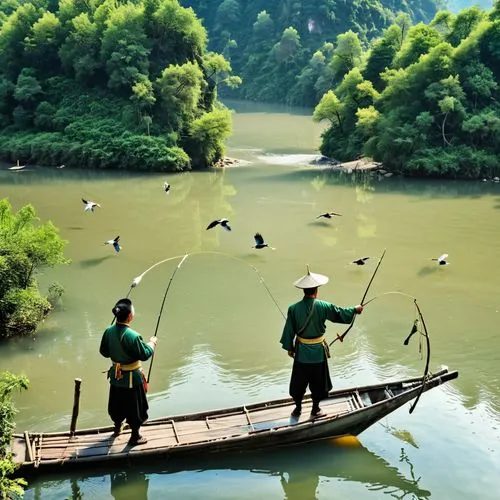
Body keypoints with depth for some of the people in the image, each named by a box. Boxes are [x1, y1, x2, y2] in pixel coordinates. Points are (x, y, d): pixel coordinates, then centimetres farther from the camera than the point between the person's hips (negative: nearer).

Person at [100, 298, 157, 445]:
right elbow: (144, 355, -19)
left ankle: (117, 427, 48)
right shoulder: (133, 336, -30)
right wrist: (152, 343, -3)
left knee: (117, 403, 26)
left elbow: (104, 352, 1)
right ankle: (135, 436, 27)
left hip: (115, 376, 6)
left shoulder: (108, 331, -11)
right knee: (134, 406, 12)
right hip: (132, 378, -6)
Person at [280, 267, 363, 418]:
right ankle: (315, 410, 28)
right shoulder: (323, 306, -16)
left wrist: (289, 348, 9)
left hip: (301, 352, 1)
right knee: (318, 381, 16)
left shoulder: (294, 308, -13)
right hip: (318, 352, -1)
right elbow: (341, 314, -3)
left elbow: (289, 330, -5)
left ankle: (297, 409, 28)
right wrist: (355, 310, 16)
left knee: (298, 381, 16)